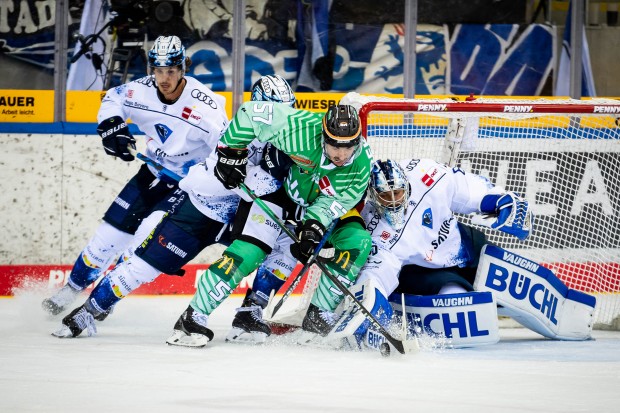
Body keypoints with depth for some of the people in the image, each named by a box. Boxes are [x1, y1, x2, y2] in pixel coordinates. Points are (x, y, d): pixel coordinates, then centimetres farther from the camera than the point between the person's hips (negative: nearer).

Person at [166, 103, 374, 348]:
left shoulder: (362, 163, -26)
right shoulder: (301, 130, -37)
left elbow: (335, 201, -20)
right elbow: (251, 112, -28)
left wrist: (314, 224, -38)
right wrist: (231, 151, -21)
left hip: (320, 204, 4)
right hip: (276, 189, -4)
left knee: (357, 242, -16)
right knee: (248, 251, -20)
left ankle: (318, 318, -7)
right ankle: (193, 318, -14)